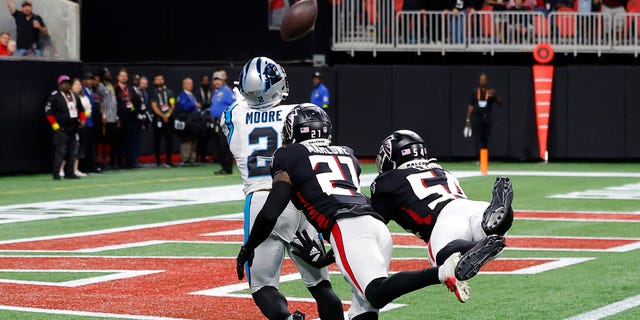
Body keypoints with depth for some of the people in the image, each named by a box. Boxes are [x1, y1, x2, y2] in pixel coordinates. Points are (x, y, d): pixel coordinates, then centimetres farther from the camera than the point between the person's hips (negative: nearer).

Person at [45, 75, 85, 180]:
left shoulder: (75, 97, 15)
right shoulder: (55, 97, -6)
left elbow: (81, 110, 24)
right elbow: (49, 112, -8)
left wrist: (82, 120, 7)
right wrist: (55, 125, -12)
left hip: (73, 129, 7)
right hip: (61, 130, -7)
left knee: (72, 152, 8)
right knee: (60, 151, -9)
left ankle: (69, 172, 15)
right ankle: (56, 174, -5)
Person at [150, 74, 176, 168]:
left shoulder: (169, 92, 12)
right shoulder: (153, 93, 3)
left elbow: (172, 105, 6)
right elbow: (154, 107, -6)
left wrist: (167, 115, -8)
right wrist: (163, 116, -14)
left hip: (168, 119, 2)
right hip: (158, 120, -2)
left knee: (169, 140, -3)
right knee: (157, 141, 0)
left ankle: (168, 160, 1)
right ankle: (158, 161, 4)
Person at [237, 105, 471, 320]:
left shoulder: (290, 155, 15)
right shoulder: (347, 154, 32)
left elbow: (270, 213, 8)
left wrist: (248, 248, 23)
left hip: (346, 229, -7)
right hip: (379, 227, 7)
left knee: (378, 294, -22)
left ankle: (442, 272, -41)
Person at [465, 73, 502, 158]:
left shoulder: (491, 92, 3)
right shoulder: (475, 92, 6)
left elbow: (500, 103, -7)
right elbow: (471, 106, 9)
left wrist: (495, 96, -26)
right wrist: (468, 119, 6)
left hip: (487, 118, 1)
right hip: (476, 117, -1)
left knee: (485, 139, 5)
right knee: (477, 138, -11)